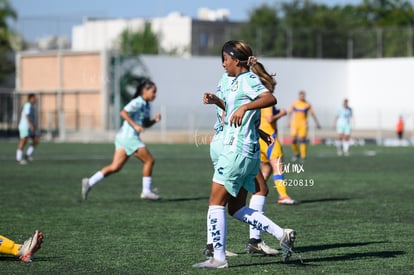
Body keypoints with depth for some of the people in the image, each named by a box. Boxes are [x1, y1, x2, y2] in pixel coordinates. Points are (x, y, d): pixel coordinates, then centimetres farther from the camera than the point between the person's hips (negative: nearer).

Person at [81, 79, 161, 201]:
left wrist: (155, 120, 7)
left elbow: (146, 124, 25)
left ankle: (89, 182, -1)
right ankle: (146, 191, 1)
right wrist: (135, 125, -27)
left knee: (115, 167, 3)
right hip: (129, 136, -9)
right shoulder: (138, 102, -12)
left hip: (124, 137, 9)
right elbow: (123, 113, -23)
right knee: (149, 160, -5)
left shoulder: (146, 105, 18)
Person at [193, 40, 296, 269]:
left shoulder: (247, 79, -11)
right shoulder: (237, 82, 19)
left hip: (238, 150, -10)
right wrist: (217, 101, 17)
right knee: (236, 209, 11)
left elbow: (270, 98, -28)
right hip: (240, 151, 10)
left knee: (216, 203, -4)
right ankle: (282, 235, 5)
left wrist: (244, 106, -38)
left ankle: (219, 258, -1)